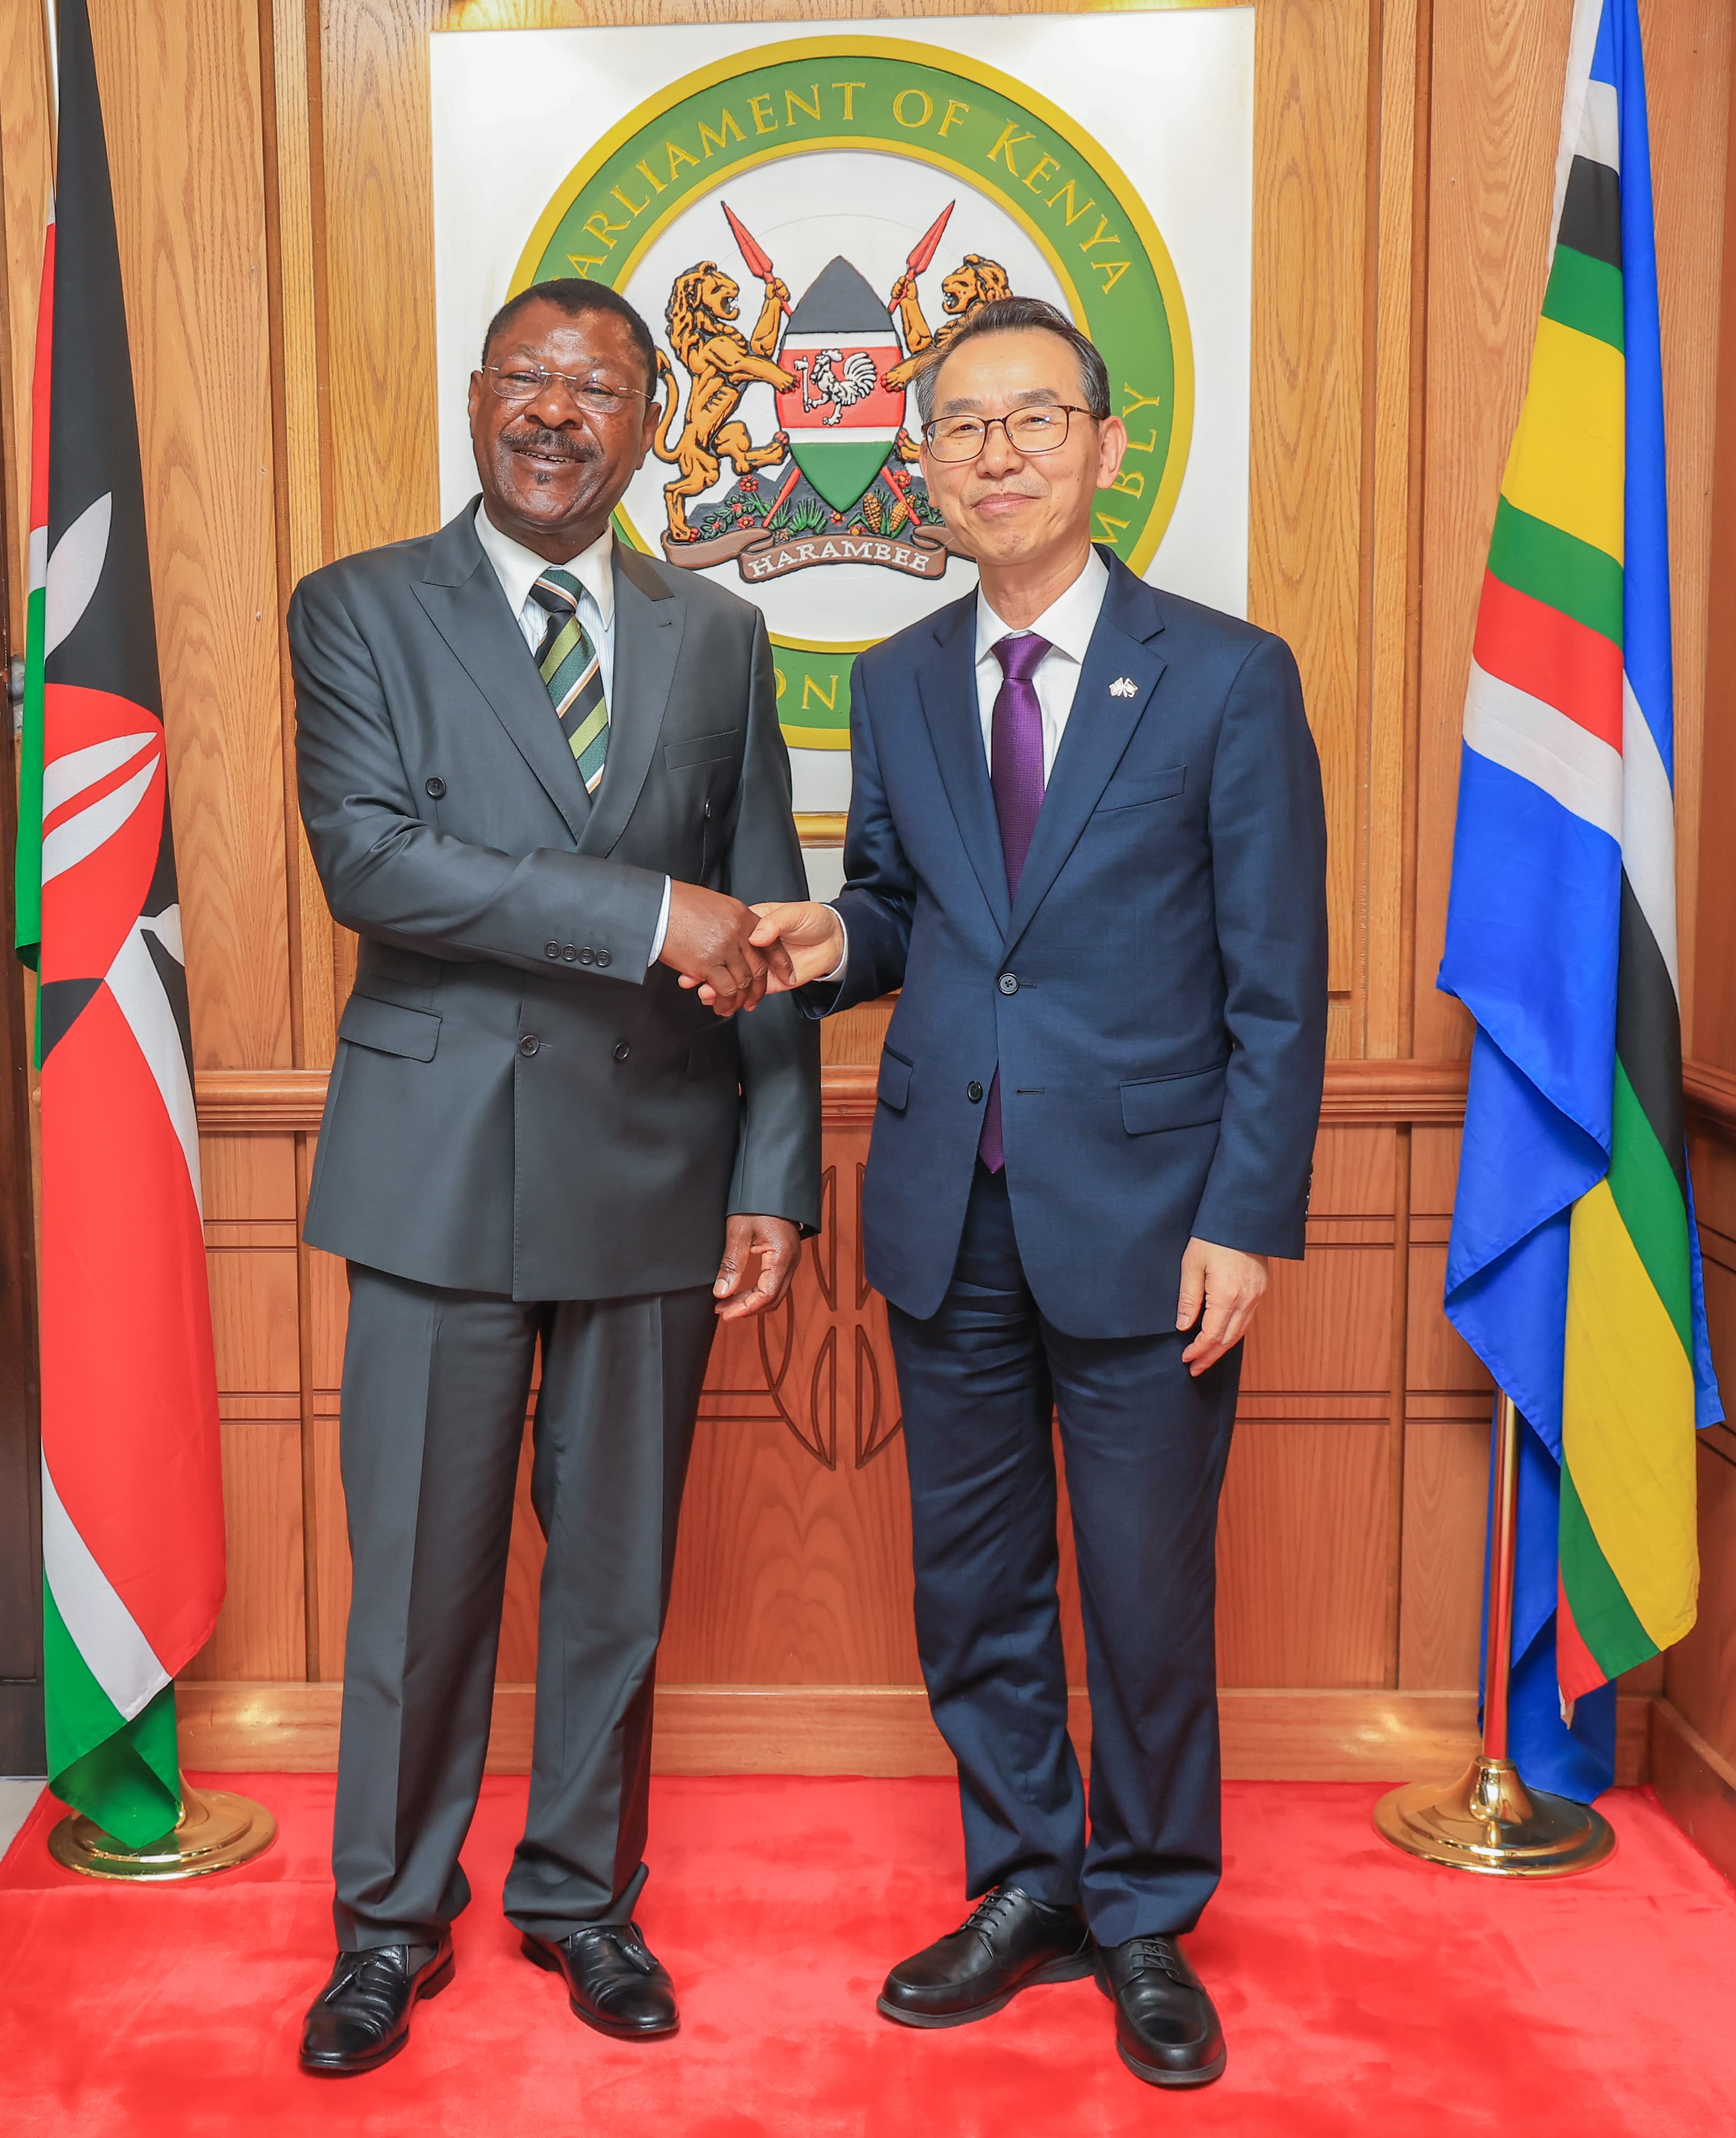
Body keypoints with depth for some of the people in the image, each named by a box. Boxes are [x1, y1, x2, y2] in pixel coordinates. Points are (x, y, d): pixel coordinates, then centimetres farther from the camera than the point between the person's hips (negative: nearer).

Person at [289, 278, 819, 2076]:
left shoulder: (717, 639, 10)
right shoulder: (358, 612, 2)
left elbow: (763, 932, 7)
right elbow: (370, 857, -14)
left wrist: (776, 1178, 0)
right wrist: (646, 912, -19)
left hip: (652, 1168, 2)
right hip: (439, 1169, -2)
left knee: (618, 1572, 13)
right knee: (419, 1574, 8)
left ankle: (582, 1894, 34)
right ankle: (392, 1919, 29)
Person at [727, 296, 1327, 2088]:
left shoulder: (1229, 679, -5)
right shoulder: (895, 686, 8)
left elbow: (1279, 986, -6)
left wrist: (1246, 1221, -11)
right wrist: (832, 941, -8)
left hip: (1141, 1221, -4)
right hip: (949, 1217, 4)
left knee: (1148, 1596, 9)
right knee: (969, 1581, 14)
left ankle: (1146, 1919, 31)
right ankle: (1024, 1887, 36)